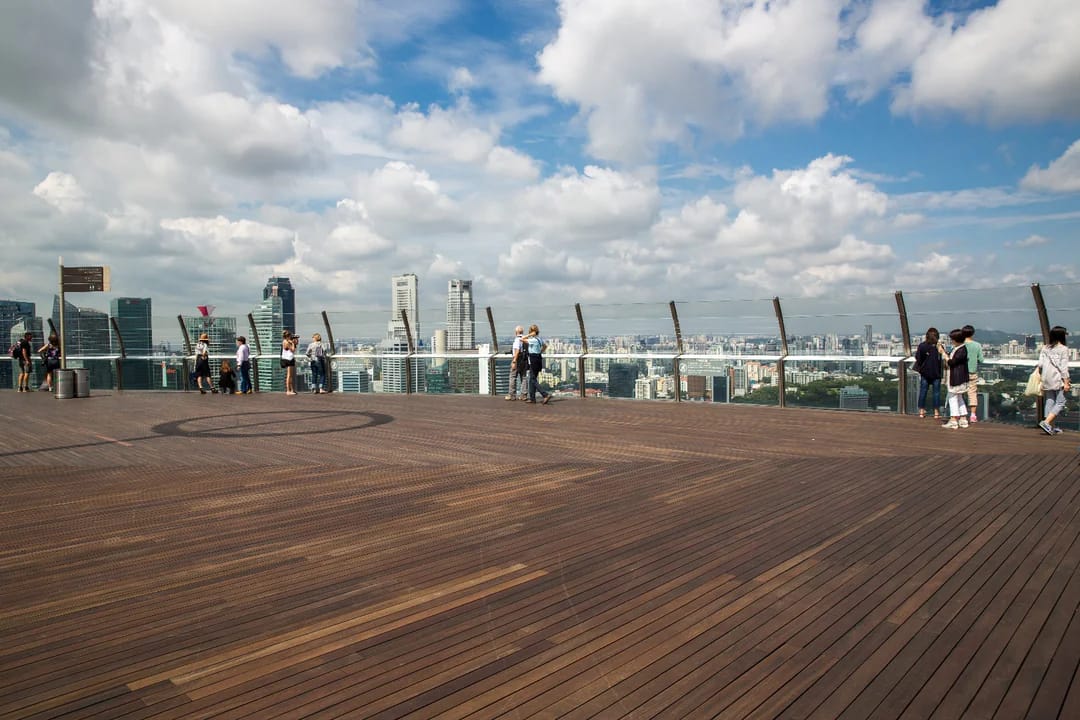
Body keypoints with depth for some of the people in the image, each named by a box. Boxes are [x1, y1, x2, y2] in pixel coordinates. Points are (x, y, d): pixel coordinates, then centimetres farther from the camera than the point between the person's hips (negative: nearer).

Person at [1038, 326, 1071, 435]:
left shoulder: (1045, 348, 8)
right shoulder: (1063, 349, -6)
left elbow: (1040, 364, 3)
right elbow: (1064, 367, -9)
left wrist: (1041, 376, 16)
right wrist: (1066, 382, -7)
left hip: (1046, 379, 6)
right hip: (1058, 379, -6)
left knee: (1049, 402, 9)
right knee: (1060, 403, -3)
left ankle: (1052, 427, 12)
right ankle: (1046, 422, -18)